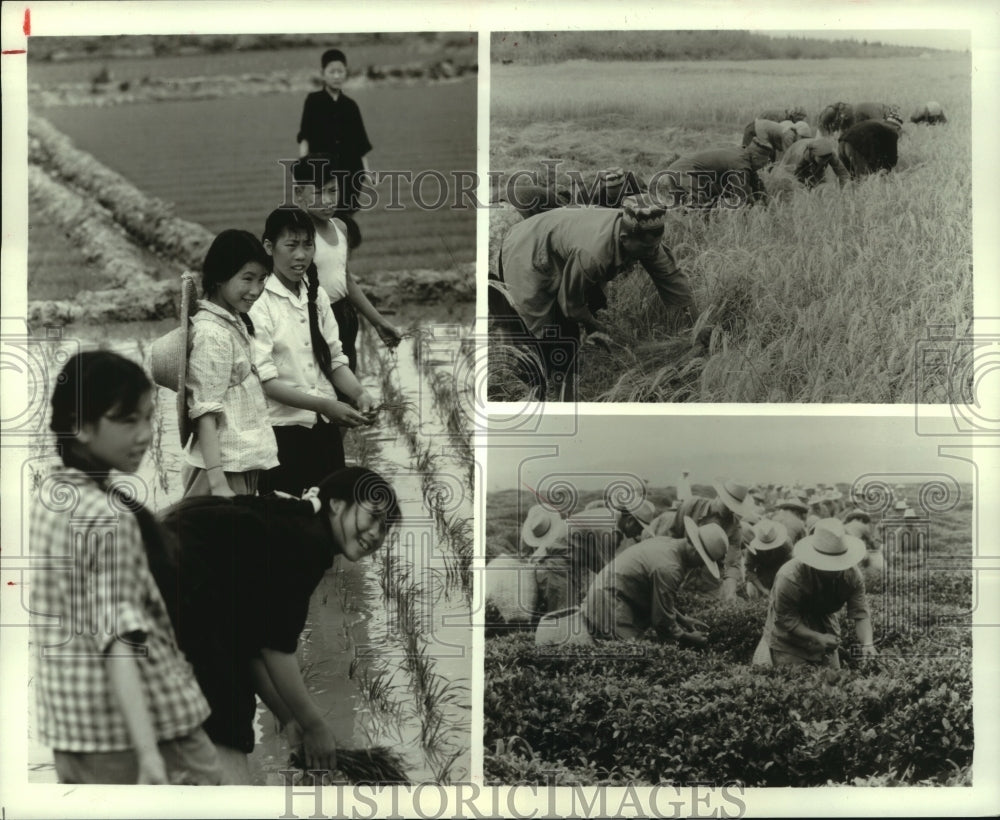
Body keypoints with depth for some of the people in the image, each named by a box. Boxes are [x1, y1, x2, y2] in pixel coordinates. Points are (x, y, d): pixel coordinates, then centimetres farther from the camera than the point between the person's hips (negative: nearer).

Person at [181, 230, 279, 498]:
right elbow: (205, 414, -20)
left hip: (246, 462, 9)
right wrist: (217, 484, -24)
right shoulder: (212, 334, -17)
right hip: (225, 468, -9)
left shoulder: (236, 323, 11)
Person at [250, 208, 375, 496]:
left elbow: (335, 359, 9)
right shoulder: (259, 303, -12)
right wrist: (324, 404, -24)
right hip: (282, 430, -5)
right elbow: (266, 381, -16)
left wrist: (359, 393, -10)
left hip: (324, 428, 6)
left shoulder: (317, 296, 7)